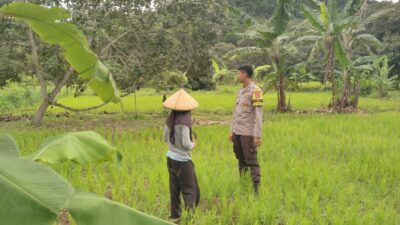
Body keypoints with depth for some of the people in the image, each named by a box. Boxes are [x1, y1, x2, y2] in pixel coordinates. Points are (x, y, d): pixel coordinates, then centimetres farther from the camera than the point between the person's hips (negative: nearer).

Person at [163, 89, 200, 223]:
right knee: (190, 190, 5)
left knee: (174, 189, 17)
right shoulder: (184, 121, -23)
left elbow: (166, 138, 12)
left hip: (170, 158, 7)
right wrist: (193, 144, -3)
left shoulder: (170, 119, -2)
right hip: (182, 160, -7)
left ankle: (175, 216, 27)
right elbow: (186, 145, -22)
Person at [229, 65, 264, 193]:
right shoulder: (240, 91, 15)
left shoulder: (255, 91, -9)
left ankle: (256, 188, 1)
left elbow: (258, 114, -13)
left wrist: (257, 135, -17)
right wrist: (232, 130, 16)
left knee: (251, 161, -5)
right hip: (237, 132, 7)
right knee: (241, 160, 12)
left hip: (248, 133, -7)